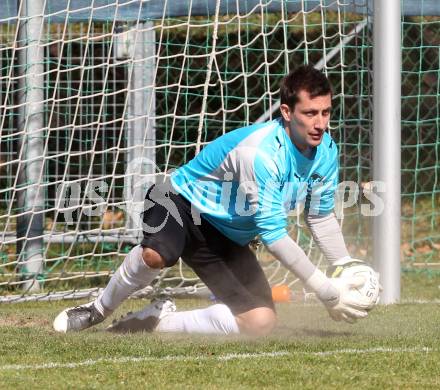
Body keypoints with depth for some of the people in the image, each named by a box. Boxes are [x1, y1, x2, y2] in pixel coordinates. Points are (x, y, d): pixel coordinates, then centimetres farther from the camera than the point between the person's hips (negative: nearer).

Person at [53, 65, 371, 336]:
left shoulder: (326, 150, -8)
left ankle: (154, 322, 3)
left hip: (229, 238, 8)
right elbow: (273, 234, -31)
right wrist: (325, 289, -30)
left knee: (261, 322, -10)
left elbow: (321, 216, 10)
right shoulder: (259, 153, -32)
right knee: (158, 254, -42)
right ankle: (99, 309, -12)